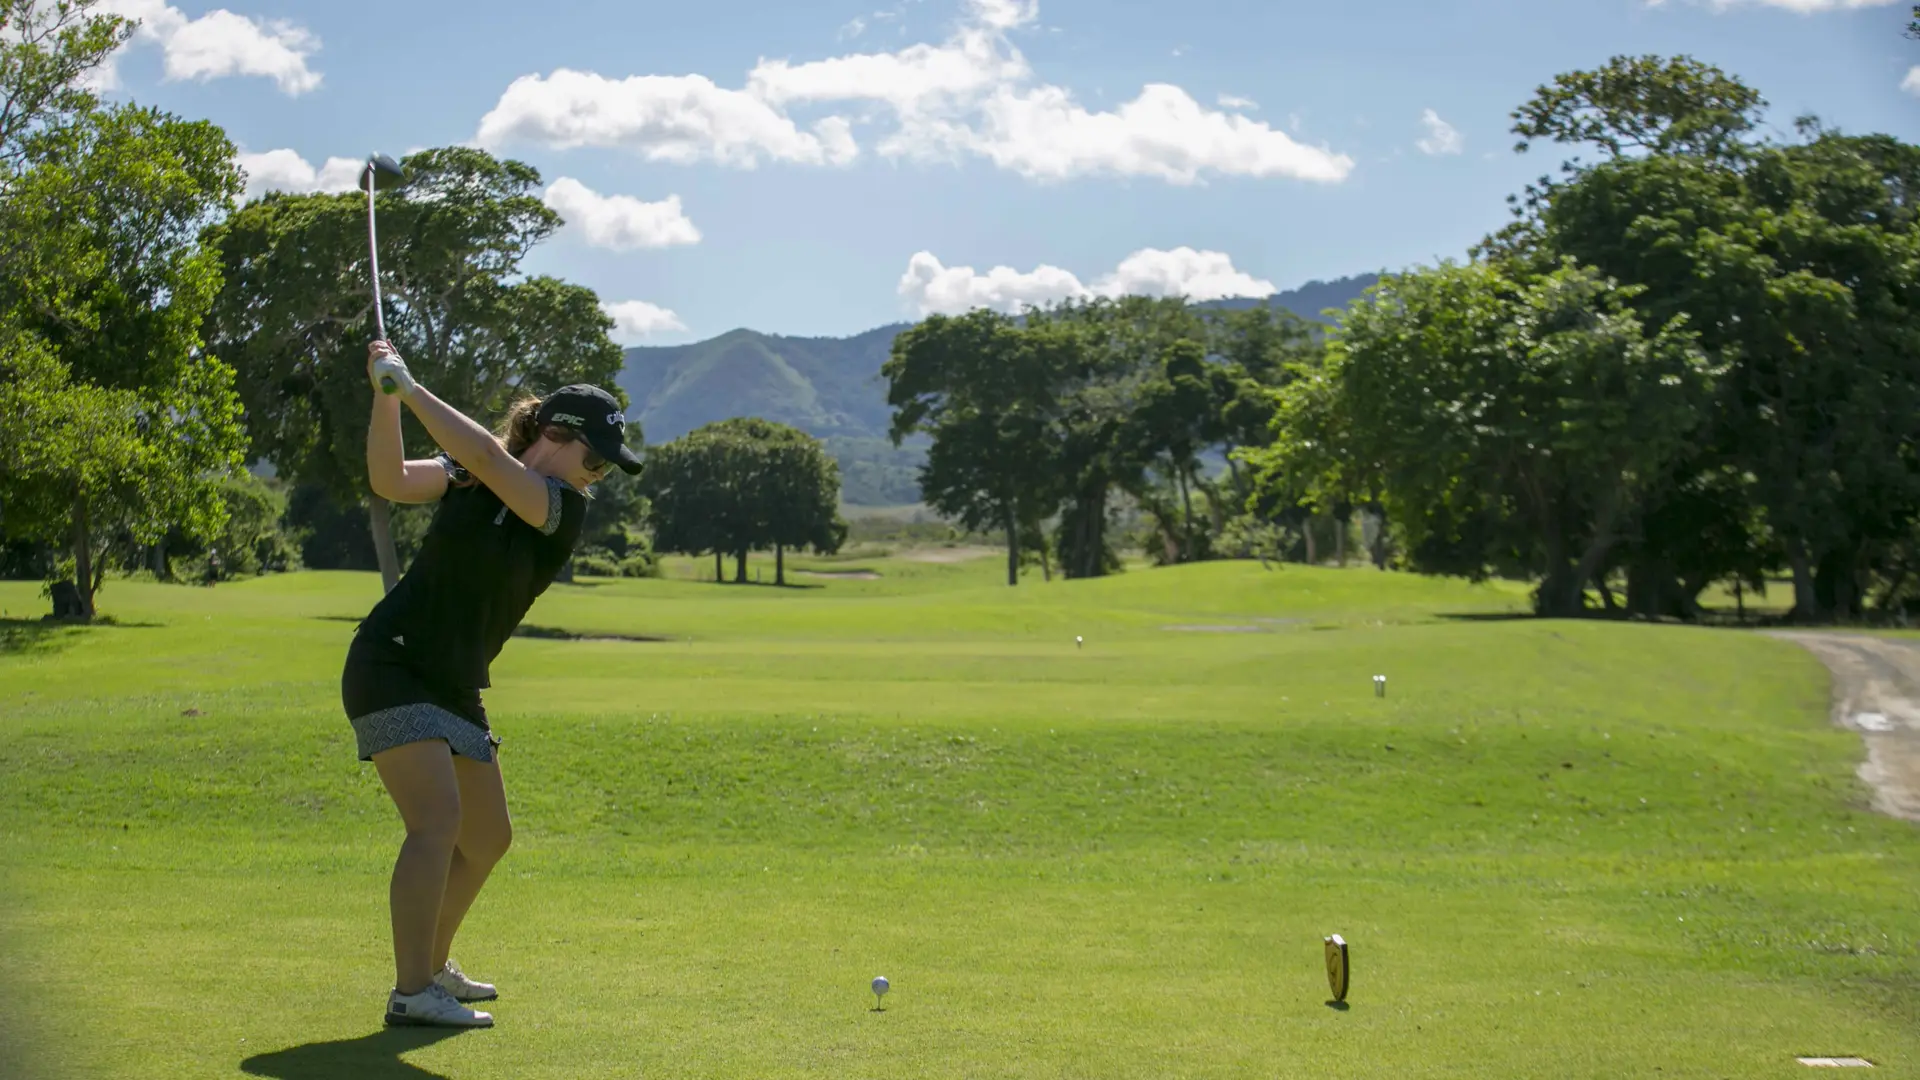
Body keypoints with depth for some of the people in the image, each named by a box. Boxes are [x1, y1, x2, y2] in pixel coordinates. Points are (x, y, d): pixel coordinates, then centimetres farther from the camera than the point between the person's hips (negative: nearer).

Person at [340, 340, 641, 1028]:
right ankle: (411, 993, -20)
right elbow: (392, 482, -20)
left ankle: (431, 966, 32)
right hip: (391, 667, -6)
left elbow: (486, 458, -22)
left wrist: (408, 386, -23)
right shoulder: (469, 475, -5)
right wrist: (385, 396, -29)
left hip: (456, 689, 6)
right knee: (439, 820, -20)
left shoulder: (566, 511, -6)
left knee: (488, 838, 12)